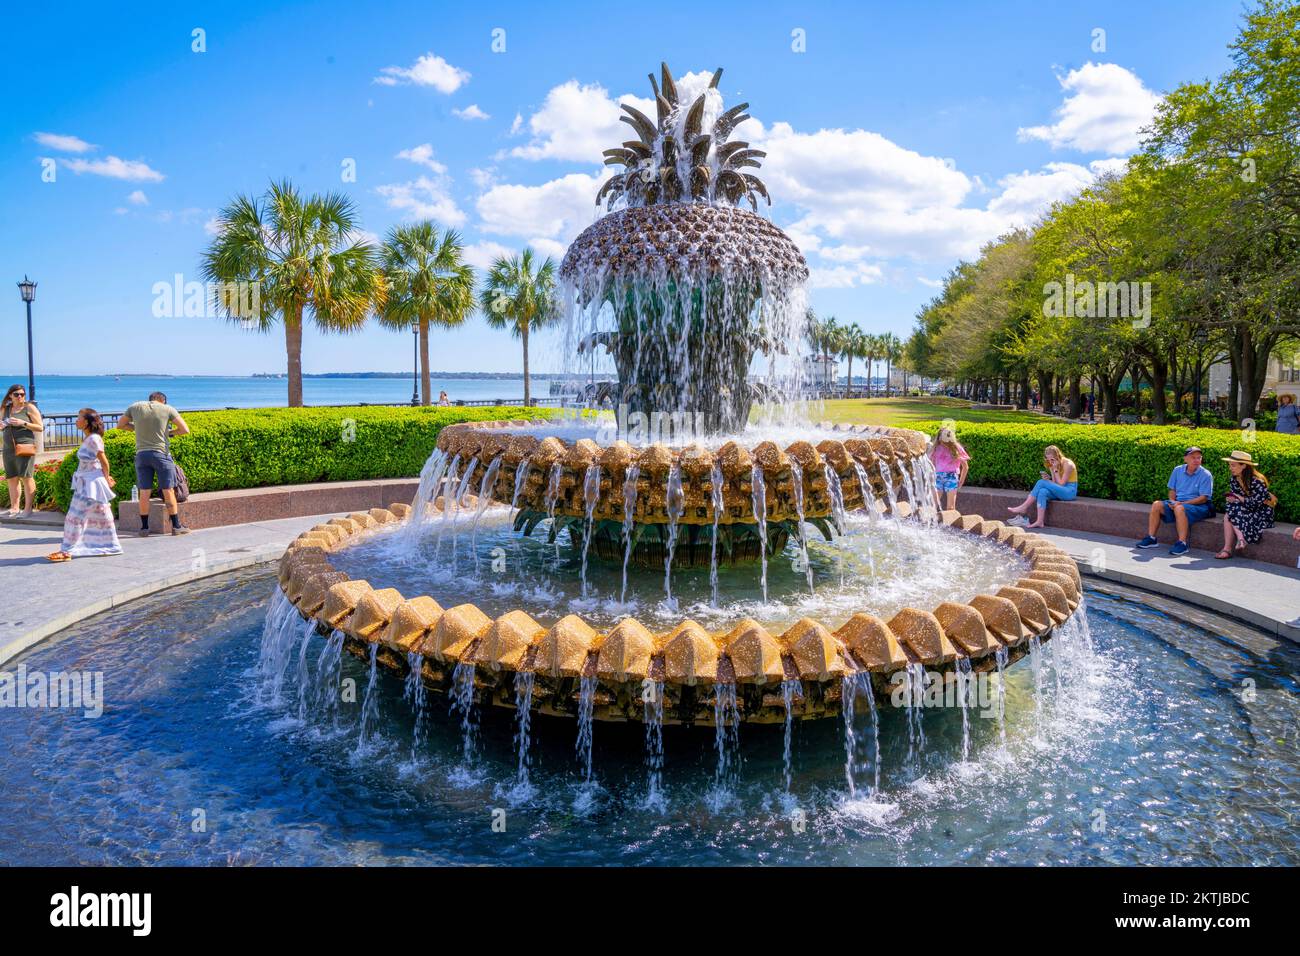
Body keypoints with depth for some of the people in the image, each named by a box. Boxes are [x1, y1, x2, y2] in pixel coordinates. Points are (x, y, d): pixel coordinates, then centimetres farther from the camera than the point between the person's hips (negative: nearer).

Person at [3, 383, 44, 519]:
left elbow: (40, 427, -3)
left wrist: (23, 423, -15)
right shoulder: (5, 409, 14)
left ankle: (28, 509, -9)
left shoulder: (30, 408, 0)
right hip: (9, 448, 6)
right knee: (12, 478, 6)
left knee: (26, 477, -9)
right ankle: (14, 509, 11)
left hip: (24, 446, -5)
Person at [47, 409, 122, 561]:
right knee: (101, 516, 13)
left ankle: (67, 550, -3)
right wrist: (106, 477, 11)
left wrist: (106, 478, -5)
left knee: (76, 516, -7)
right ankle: (110, 546, 19)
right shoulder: (88, 439, 12)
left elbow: (104, 461, -14)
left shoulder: (94, 439, -16)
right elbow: (102, 462, 14)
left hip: (91, 484, -10)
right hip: (85, 484, 10)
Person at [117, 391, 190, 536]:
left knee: (144, 492, 6)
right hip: (161, 453, -3)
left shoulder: (136, 407, 8)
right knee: (168, 491, 2)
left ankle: (144, 528, 9)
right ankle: (176, 526, 5)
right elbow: (185, 430, -3)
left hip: (141, 454, 3)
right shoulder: (167, 409, 0)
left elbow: (120, 425, 20)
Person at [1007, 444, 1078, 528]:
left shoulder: (1068, 464, -13)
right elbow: (1055, 484, 7)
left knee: (1041, 482, -24)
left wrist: (1055, 469, -16)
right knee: (1043, 492, -28)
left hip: (1070, 491, -7)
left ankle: (1023, 508, -22)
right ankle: (1039, 522, -37)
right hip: (1059, 491, 7)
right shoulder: (1052, 465, 9)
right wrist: (1048, 479, -13)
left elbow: (1061, 484, -14)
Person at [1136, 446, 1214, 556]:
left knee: (1179, 509, -36)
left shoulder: (1205, 475, -7)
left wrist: (1181, 503, -19)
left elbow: (1203, 498, -12)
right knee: (1156, 505, -15)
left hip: (1198, 506, -6)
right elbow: (1172, 490, 16)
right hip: (1177, 503, 6)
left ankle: (1182, 543, -35)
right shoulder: (1178, 470, 8)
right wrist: (1172, 501, -7)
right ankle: (1151, 539, -11)